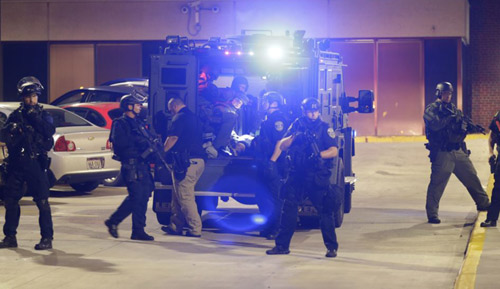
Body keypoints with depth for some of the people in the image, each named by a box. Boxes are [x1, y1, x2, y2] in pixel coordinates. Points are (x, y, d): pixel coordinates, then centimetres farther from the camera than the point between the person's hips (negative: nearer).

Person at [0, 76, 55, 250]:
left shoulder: (43, 115, 7)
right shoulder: (16, 115, 12)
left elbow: (50, 131, -11)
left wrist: (35, 117, -18)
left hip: (35, 163, -3)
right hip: (16, 163, 3)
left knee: (42, 201, -6)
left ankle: (47, 238, -4)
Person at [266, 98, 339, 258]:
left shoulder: (325, 128, 4)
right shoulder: (297, 125, 12)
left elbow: (334, 151, -5)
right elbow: (282, 145, 7)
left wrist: (319, 154, -23)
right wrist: (294, 137, -12)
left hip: (318, 177, -3)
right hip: (297, 174, 3)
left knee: (325, 210, -4)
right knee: (288, 208, -2)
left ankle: (332, 247, 3)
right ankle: (282, 245, 4)